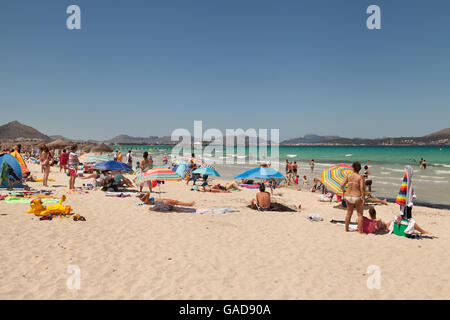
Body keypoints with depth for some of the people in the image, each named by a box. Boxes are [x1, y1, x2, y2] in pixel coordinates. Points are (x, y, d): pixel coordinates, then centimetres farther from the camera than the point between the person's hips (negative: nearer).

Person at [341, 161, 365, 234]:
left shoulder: (348, 175, 1)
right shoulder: (360, 177, -8)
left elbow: (342, 185, -1)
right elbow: (362, 188, -17)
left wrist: (343, 191, 19)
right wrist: (363, 199, -11)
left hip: (348, 197, 4)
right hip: (357, 197, -4)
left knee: (349, 213, 21)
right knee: (360, 214, 10)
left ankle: (346, 229, 30)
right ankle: (360, 231, 10)